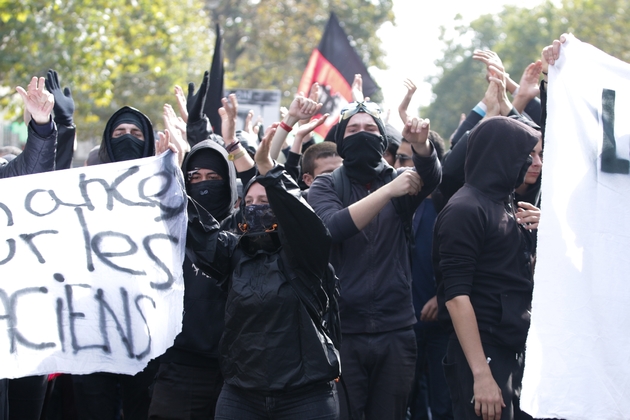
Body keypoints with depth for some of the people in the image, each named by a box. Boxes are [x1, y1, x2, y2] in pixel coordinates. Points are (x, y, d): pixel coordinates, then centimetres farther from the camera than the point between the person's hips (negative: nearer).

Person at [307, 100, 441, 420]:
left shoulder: (399, 181, 9)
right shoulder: (325, 186, 4)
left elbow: (430, 176, -13)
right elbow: (335, 227, -16)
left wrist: (420, 144, -35)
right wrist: (388, 191, -25)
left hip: (396, 331, 2)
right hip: (342, 330, -2)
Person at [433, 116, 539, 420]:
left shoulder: (504, 204, 15)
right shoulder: (465, 210, -10)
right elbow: (456, 296, -18)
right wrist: (481, 374, -24)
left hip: (514, 351, 8)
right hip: (482, 353, -8)